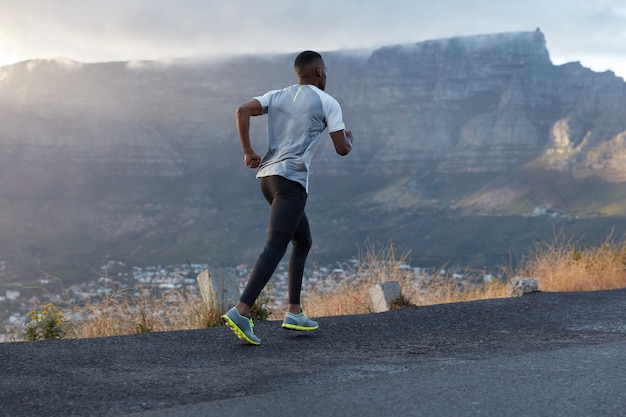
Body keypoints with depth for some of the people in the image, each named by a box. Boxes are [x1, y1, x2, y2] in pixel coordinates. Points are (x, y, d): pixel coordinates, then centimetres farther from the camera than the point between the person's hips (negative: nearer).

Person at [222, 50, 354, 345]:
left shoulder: (277, 96, 18)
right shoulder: (327, 103, 3)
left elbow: (243, 110, 1)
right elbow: (342, 149, 1)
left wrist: (247, 151, 4)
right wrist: (349, 137, 24)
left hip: (267, 175, 8)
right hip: (291, 180, -8)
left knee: (303, 242, 20)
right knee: (275, 248, -14)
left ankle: (294, 313, 18)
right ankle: (241, 312, -26)